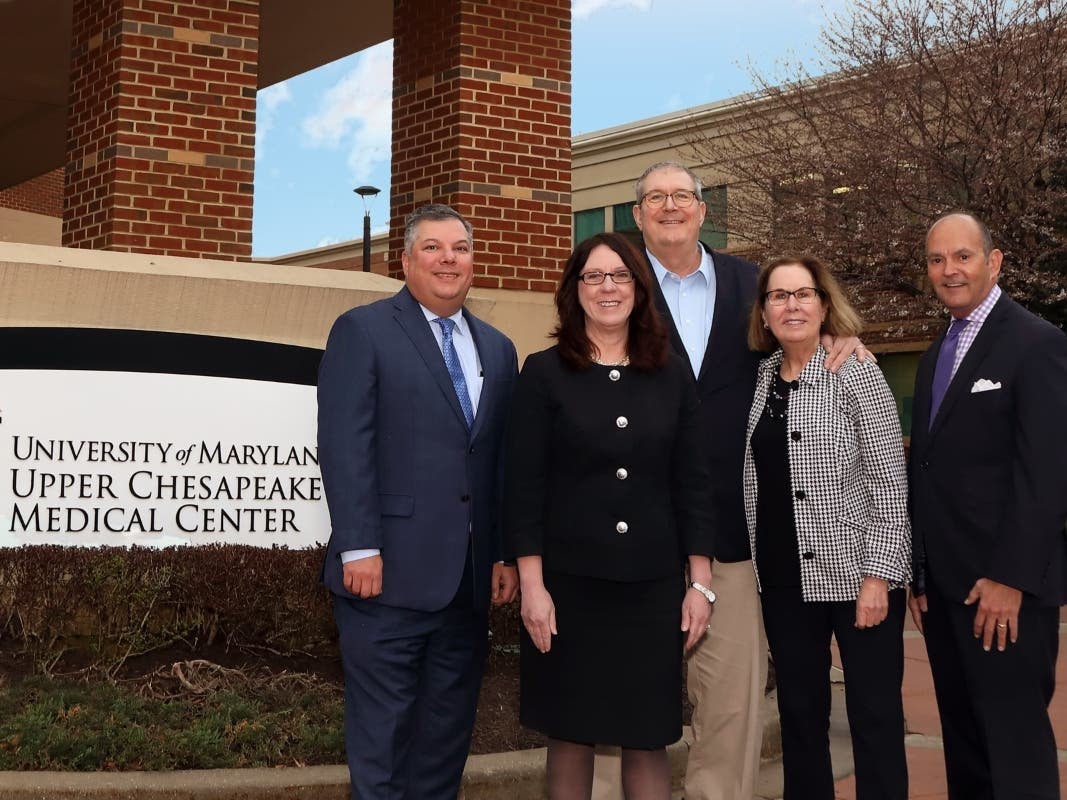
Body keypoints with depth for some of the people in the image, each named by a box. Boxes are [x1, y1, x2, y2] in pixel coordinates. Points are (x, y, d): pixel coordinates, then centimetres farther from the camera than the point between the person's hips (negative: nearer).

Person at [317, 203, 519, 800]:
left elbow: (504, 460, 13)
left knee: (449, 730, 12)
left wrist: (507, 554, 6)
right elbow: (344, 449, -9)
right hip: (392, 571, -5)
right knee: (383, 732, 3)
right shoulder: (363, 331, 0)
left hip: (471, 579, 5)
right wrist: (359, 550, -16)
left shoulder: (497, 348, 16)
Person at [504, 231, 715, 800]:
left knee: (647, 740, 5)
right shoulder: (543, 374, 0)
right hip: (568, 583, -2)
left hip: (652, 585, 2)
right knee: (569, 737, 6)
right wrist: (532, 586, -10)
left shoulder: (672, 376, 7)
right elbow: (523, 487, -4)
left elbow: (692, 484, 8)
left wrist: (700, 583, 3)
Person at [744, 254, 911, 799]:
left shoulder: (855, 372, -7)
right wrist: (758, 569, 8)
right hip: (785, 580, 5)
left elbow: (890, 480, -10)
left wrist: (877, 575, -15)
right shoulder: (760, 378, 6)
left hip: (856, 575, -4)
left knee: (875, 715, 3)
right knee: (799, 712, 13)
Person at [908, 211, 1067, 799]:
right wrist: (918, 572, 12)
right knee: (963, 740, 13)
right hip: (944, 585, 8)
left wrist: (1011, 578, -19)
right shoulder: (935, 357, 17)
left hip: (1005, 587, -8)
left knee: (1016, 743, -3)